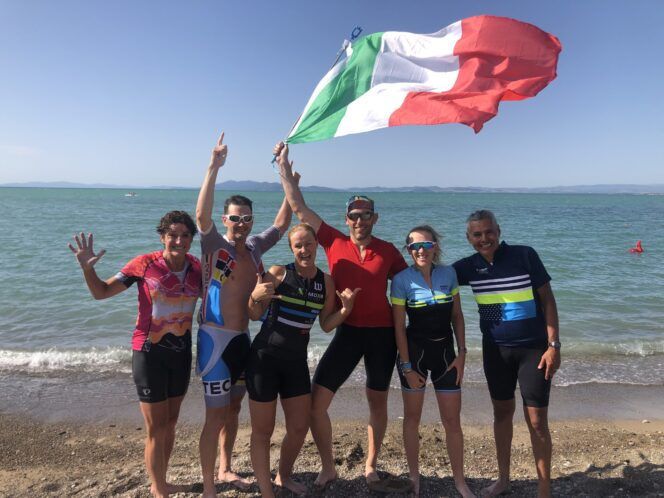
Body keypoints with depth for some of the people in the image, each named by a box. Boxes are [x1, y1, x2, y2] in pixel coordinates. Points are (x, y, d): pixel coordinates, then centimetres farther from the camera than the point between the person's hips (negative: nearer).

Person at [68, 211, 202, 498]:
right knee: (156, 430, 5)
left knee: (170, 424, 19)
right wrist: (87, 268, -24)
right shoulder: (145, 264, -15)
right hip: (150, 354, -4)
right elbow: (101, 292, -6)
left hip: (181, 353, 5)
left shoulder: (196, 268, -4)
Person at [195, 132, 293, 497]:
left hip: (242, 338, 6)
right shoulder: (214, 245, -11)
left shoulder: (254, 247, 6)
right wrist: (213, 169, -36)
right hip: (216, 338, -6)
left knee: (233, 409, 20)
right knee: (215, 415, 1)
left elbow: (281, 224, 13)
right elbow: (201, 214, -28)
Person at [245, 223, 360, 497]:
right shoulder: (278, 273, -10)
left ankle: (284, 476, 40)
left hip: (296, 361, 5)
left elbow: (326, 325, 6)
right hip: (265, 358, -4)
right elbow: (254, 315, -6)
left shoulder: (326, 282, 2)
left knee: (299, 428, 14)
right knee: (263, 430, 4)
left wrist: (346, 309, -10)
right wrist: (255, 297, -26)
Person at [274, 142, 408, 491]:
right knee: (316, 401, -4)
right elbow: (299, 208, -3)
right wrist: (284, 166, -4)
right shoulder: (334, 242, -2)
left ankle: (370, 465, 35)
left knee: (378, 401, 14)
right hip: (348, 332, 0)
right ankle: (328, 467, 17)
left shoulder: (387, 250, -1)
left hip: (382, 333, 1)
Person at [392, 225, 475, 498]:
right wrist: (406, 367, -9)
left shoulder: (448, 273, 0)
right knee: (412, 417, 11)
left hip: (445, 351, 2)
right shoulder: (402, 279, -10)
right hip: (414, 351, -2)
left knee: (452, 420, 7)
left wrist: (462, 352, 1)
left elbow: (457, 316, 7)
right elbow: (399, 326, -8)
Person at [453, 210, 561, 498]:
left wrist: (554, 345, -12)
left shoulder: (524, 255, -12)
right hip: (495, 349, 4)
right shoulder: (469, 266, -3)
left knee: (537, 421, 0)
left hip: (533, 348, -3)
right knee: (502, 412, 15)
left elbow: (547, 299, -8)